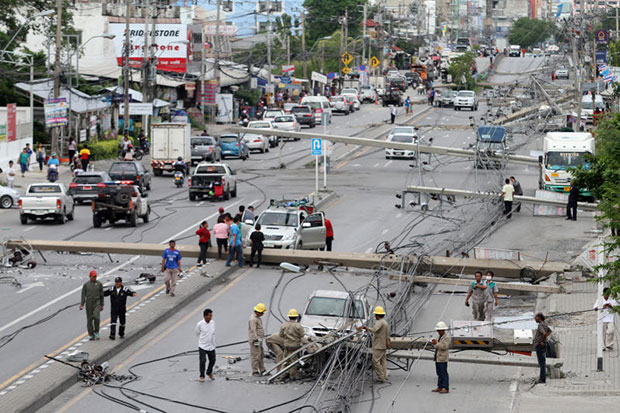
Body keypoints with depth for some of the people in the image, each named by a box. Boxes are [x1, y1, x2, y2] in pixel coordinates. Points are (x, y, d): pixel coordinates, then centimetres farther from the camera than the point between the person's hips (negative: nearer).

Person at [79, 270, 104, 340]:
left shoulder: (99, 284, 2)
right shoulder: (86, 284, 1)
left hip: (97, 303, -1)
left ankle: (96, 332, -2)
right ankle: (91, 335, 14)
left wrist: (102, 305, 9)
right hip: (89, 304, 1)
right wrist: (81, 305, -7)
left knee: (96, 317, -21)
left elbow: (101, 295, 8)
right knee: (89, 319, 4)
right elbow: (83, 295, 1)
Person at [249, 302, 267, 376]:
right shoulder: (253, 319, -17)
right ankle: (255, 371, -4)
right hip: (255, 340, -10)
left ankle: (262, 370, 20)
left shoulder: (257, 317, 16)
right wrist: (256, 340, -26)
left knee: (261, 355, 13)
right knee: (256, 356, -7)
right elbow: (253, 331, -23)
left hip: (259, 340, 10)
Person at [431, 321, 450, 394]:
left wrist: (436, 343, -20)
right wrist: (434, 343, 1)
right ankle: (440, 387, 16)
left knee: (444, 373, -8)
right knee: (439, 373, 11)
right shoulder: (440, 337, 17)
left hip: (443, 359, -9)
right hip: (438, 358, 9)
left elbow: (444, 347, -19)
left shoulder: (447, 337, -9)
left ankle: (446, 388, -7)